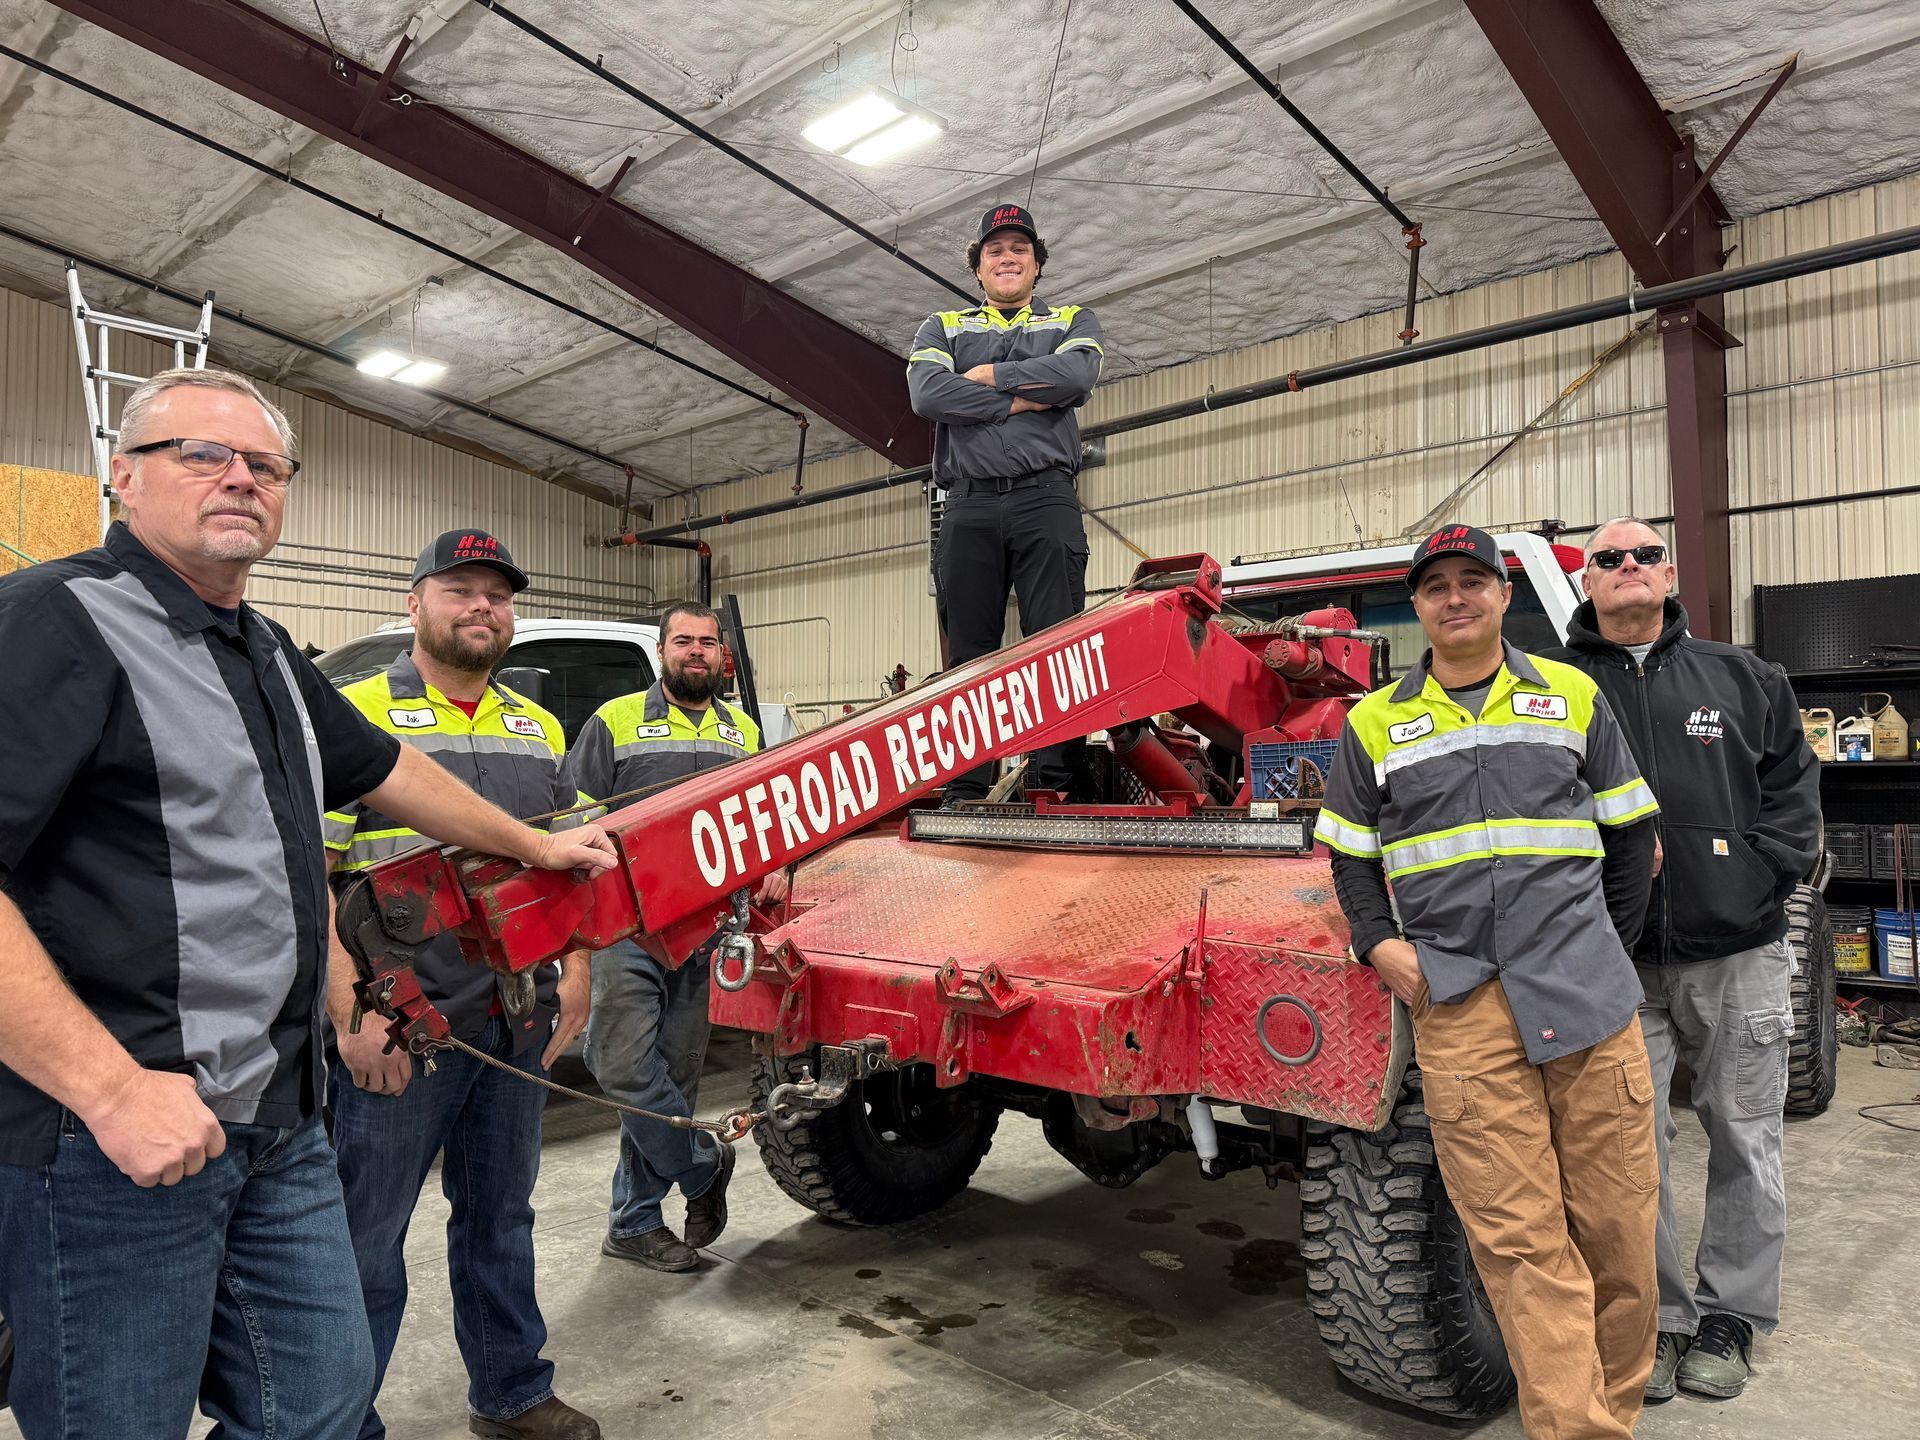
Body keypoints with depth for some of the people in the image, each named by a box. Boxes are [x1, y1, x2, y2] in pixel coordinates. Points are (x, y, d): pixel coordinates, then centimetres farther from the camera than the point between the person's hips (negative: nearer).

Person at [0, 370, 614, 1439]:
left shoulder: (267, 652, 15)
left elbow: (383, 769, 28)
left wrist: (534, 846, 32)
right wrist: (111, 1089, -24)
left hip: (283, 1126, 8)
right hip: (117, 1138, -8)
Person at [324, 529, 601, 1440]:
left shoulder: (539, 730, 13)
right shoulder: (356, 715, -6)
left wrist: (576, 971, 7)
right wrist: (352, 1012, -18)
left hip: (519, 1024, 6)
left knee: (500, 1218, 19)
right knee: (365, 1237, 6)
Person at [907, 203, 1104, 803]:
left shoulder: (1073, 321, 19)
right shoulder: (941, 328, 21)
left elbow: (1077, 376, -5)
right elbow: (927, 395, -2)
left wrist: (988, 375, 0)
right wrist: (1020, 399, -4)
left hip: (1047, 500, -1)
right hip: (970, 506, 1)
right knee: (969, 651, -2)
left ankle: (1054, 781, -10)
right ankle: (965, 788, -1)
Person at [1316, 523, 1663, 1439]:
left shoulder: (1574, 698, 11)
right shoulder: (1374, 725, 9)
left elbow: (1631, 836, 16)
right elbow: (1350, 856, 13)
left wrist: (1607, 945, 13)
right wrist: (1378, 945, -1)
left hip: (1584, 987, 1)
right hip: (1455, 1001, -1)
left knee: (1615, 1220, 7)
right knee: (1519, 1237, -2)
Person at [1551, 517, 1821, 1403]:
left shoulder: (1742, 679, 11)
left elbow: (1793, 786, 10)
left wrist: (1760, 873, -4)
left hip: (1739, 950, 2)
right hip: (1616, 962, -1)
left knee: (1743, 1141, 10)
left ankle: (1730, 1319, 27)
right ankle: (1657, 1318, 21)